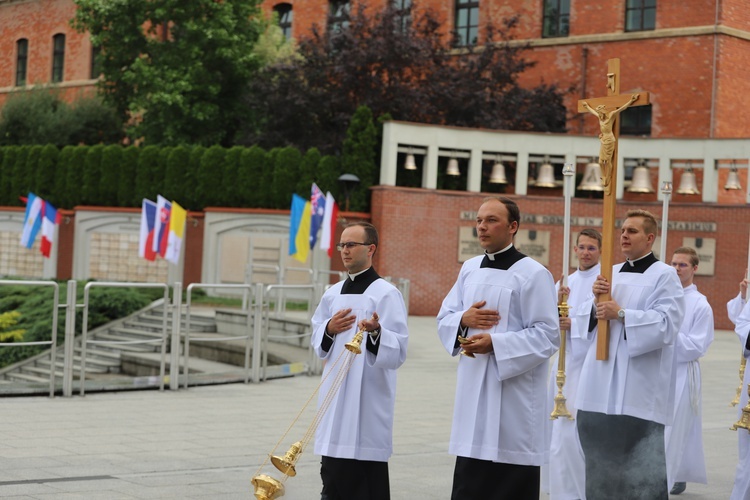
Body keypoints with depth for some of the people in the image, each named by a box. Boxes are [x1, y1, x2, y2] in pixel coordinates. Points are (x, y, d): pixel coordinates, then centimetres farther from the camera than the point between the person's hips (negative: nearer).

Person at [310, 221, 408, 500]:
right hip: (335, 396, 7)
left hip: (368, 400, -7)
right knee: (333, 477, 12)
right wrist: (329, 330, -3)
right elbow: (318, 343, 18)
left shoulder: (386, 294, -7)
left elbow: (398, 352, -14)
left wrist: (376, 332, -33)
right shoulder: (333, 294, 13)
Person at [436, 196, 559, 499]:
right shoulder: (469, 269, 12)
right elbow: (444, 319, 16)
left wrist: (496, 343, -20)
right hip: (473, 389, 6)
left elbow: (548, 335, -12)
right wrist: (463, 319, -7)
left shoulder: (533, 274, -8)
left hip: (514, 394, -6)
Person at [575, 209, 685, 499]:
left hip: (639, 387, -6)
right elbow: (593, 323, 18)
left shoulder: (664, 275, -3)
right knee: (602, 458, 11)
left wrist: (622, 314, -19)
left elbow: (667, 323, -14)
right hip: (603, 383, 6)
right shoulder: (611, 273, 16)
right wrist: (596, 301, -2)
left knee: (641, 466, -7)